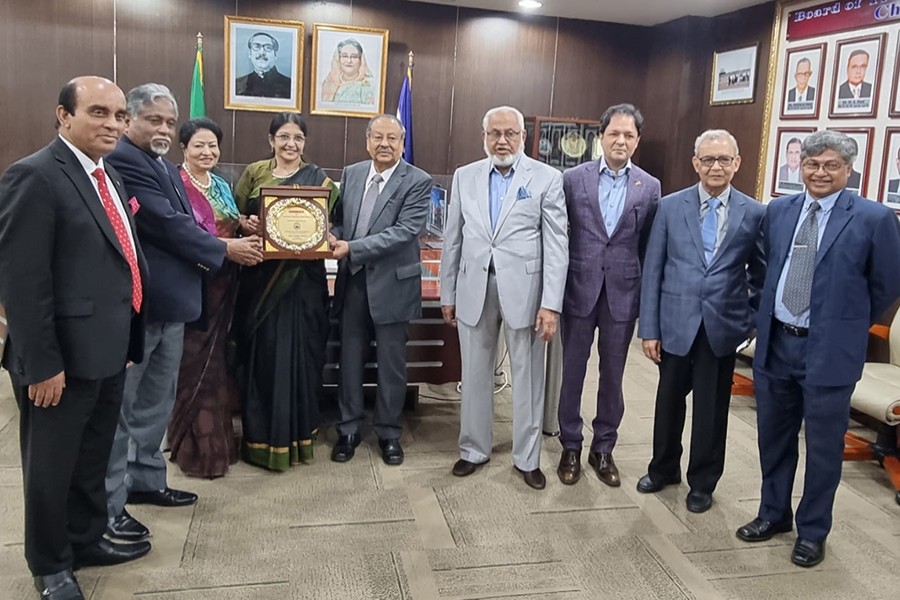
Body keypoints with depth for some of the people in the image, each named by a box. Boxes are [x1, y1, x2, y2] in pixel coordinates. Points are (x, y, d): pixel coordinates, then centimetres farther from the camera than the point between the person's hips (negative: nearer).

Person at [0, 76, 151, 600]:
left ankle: (88, 538, 41)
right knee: (52, 467, 11)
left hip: (107, 351, 8)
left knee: (93, 459, 22)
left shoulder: (110, 176, 12)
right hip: (64, 358, -8)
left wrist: (125, 340, 16)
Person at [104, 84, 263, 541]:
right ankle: (108, 504, 13)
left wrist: (225, 241, -3)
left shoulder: (168, 169, 16)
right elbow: (166, 224, -20)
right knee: (119, 405, 2)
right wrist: (226, 250, -11)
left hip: (168, 302, 10)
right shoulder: (121, 161, -15)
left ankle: (145, 479, 32)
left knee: (157, 401, 18)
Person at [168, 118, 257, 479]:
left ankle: (214, 437, 26)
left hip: (222, 284, 7)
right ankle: (197, 446, 10)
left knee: (216, 359, 14)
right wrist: (228, 245, -25)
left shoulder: (221, 185, 14)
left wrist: (244, 224, -5)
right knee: (195, 363, -1)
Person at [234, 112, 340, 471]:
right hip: (261, 278, 1)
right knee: (262, 353, 4)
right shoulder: (254, 173, 8)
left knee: (299, 353, 3)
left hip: (303, 279, -1)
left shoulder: (318, 180, 6)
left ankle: (295, 435, 17)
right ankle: (261, 436, 17)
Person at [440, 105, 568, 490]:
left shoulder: (547, 178, -2)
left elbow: (557, 244, -5)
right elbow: (453, 239, 10)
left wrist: (551, 303, -12)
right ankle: (474, 449, 29)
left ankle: (527, 457, 23)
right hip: (474, 289, 3)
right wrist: (447, 293, 8)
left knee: (527, 376, 7)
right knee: (475, 374, 12)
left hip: (524, 289, -2)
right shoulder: (465, 177, 8)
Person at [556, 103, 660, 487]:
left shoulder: (650, 187, 2)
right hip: (579, 290, -1)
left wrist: (647, 297, 2)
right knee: (572, 372, 9)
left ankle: (603, 448, 27)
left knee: (612, 376, 11)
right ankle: (571, 447, 25)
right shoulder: (573, 179, -1)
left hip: (623, 294, 1)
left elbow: (650, 246, 4)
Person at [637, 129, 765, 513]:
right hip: (676, 324, 1)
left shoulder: (754, 213, -1)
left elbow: (761, 274, 9)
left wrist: (751, 319, 3)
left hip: (723, 327, 0)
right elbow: (652, 271, -1)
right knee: (669, 401, 14)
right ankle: (663, 469, 37)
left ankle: (702, 482, 30)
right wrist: (649, 328, -4)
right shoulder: (670, 207, 0)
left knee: (712, 408, 10)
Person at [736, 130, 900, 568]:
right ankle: (774, 513, 37)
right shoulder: (778, 211, 5)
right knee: (774, 437, 17)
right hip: (775, 344, 4)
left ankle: (812, 531, 28)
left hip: (829, 351, -4)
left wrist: (848, 324, 5)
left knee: (823, 445, 9)